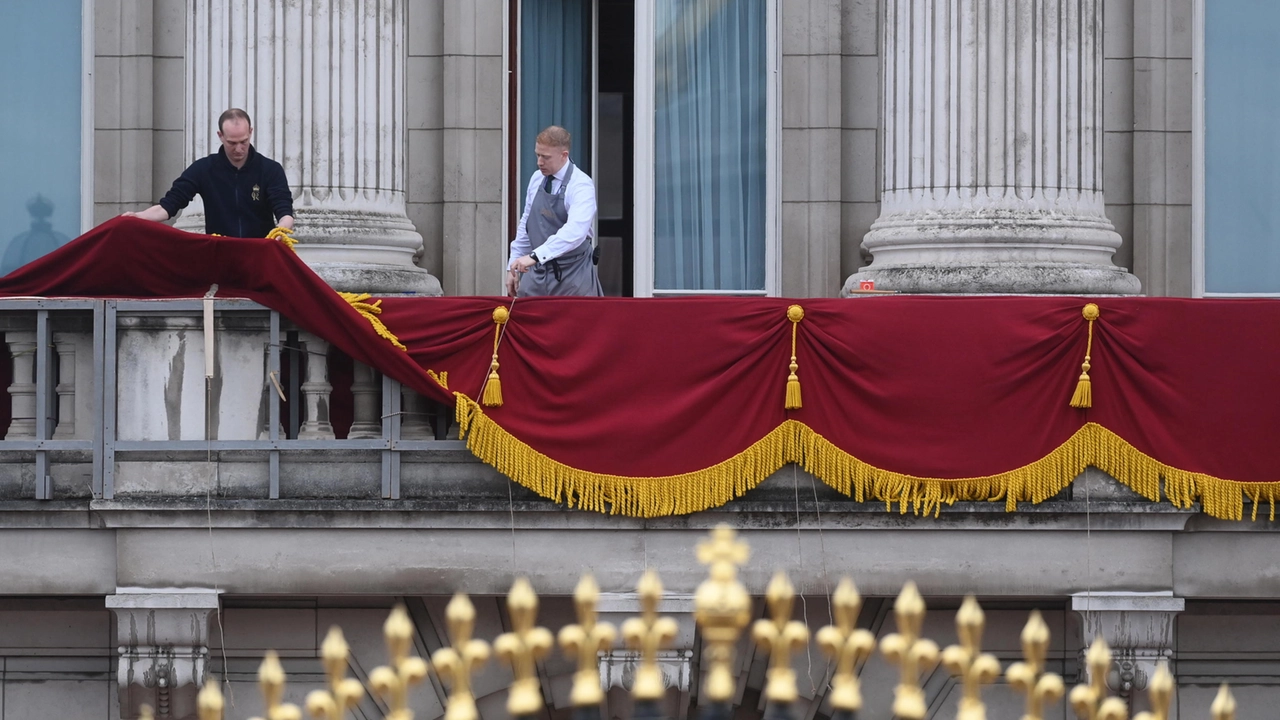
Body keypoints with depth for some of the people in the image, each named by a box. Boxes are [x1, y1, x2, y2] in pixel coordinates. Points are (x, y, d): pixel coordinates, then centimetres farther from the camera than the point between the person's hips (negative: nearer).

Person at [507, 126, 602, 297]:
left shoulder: (581, 185, -15)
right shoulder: (537, 179, 6)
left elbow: (575, 231, -31)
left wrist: (534, 256, -39)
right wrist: (513, 267, 11)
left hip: (572, 276, -6)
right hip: (537, 273, 6)